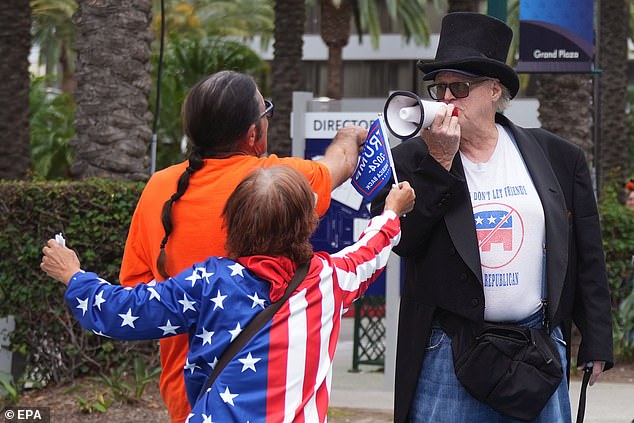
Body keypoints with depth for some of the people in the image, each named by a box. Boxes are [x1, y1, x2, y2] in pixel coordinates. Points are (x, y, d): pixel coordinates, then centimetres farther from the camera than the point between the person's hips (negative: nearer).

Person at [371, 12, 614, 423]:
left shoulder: (557, 157, 4)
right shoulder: (412, 158, 2)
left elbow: (587, 258, 7)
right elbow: (396, 240, -11)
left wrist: (596, 343, 6)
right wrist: (439, 159, -14)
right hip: (448, 354, -1)